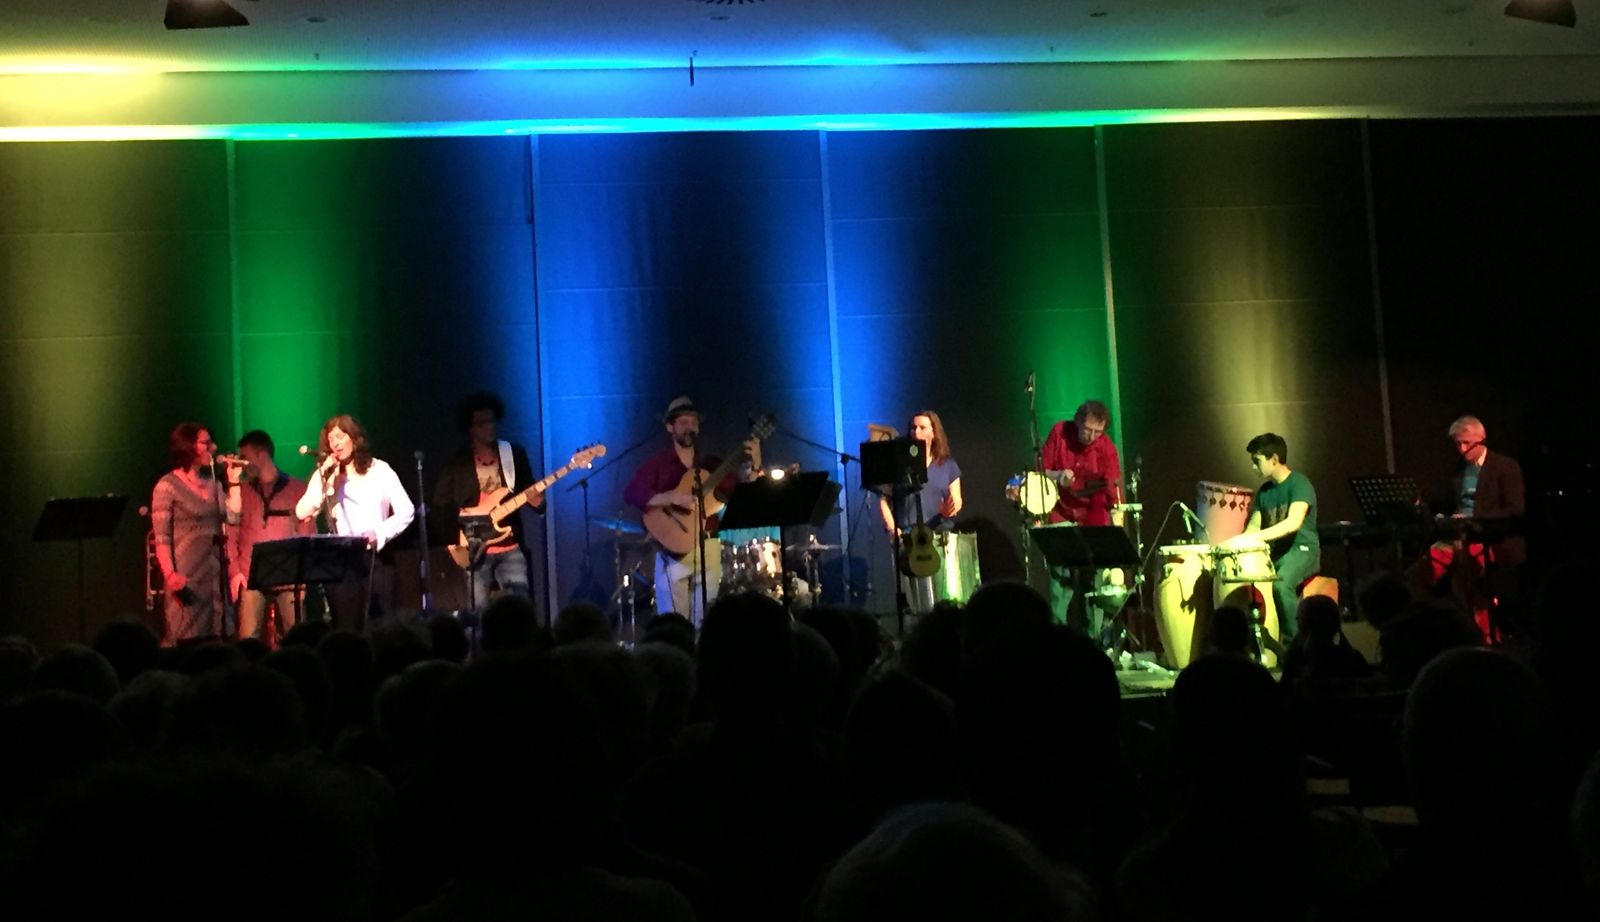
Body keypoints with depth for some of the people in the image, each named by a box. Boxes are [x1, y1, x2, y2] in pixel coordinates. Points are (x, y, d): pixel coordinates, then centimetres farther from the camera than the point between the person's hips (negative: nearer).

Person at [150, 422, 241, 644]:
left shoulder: (212, 483, 16)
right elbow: (161, 537, -11)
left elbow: (233, 516, 4)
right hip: (186, 576, -6)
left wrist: (234, 480, 7)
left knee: (215, 639, 4)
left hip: (214, 574, 6)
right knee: (185, 642, -9)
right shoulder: (168, 486, -5)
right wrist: (169, 573, -23)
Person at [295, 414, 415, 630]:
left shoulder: (380, 470, 7)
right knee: (347, 628, -2)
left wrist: (380, 534, -13)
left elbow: (406, 511, 1)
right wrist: (324, 480, -11)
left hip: (377, 558, 0)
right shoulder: (324, 475, 9)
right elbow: (302, 513, -4)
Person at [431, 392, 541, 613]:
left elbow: (529, 490, 11)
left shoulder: (514, 453, 8)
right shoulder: (456, 463, 2)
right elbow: (441, 507, 3)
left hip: (511, 547, 1)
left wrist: (537, 500, -12)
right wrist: (456, 539, -8)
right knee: (479, 612, -1)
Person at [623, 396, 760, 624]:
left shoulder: (712, 466, 14)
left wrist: (754, 466, -13)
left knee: (704, 621, 5)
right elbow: (631, 493, -14)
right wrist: (672, 498, -25)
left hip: (709, 548, 4)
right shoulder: (657, 464, 1)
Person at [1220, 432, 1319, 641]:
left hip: (1302, 549, -7)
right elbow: (1254, 525, 10)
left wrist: (1253, 538, -36)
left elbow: (1293, 522, -27)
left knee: (1281, 584, -35)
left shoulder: (1299, 484, -12)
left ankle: (1294, 642, -21)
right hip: (1274, 551, 7)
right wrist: (1238, 542, -13)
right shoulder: (1264, 491, 12)